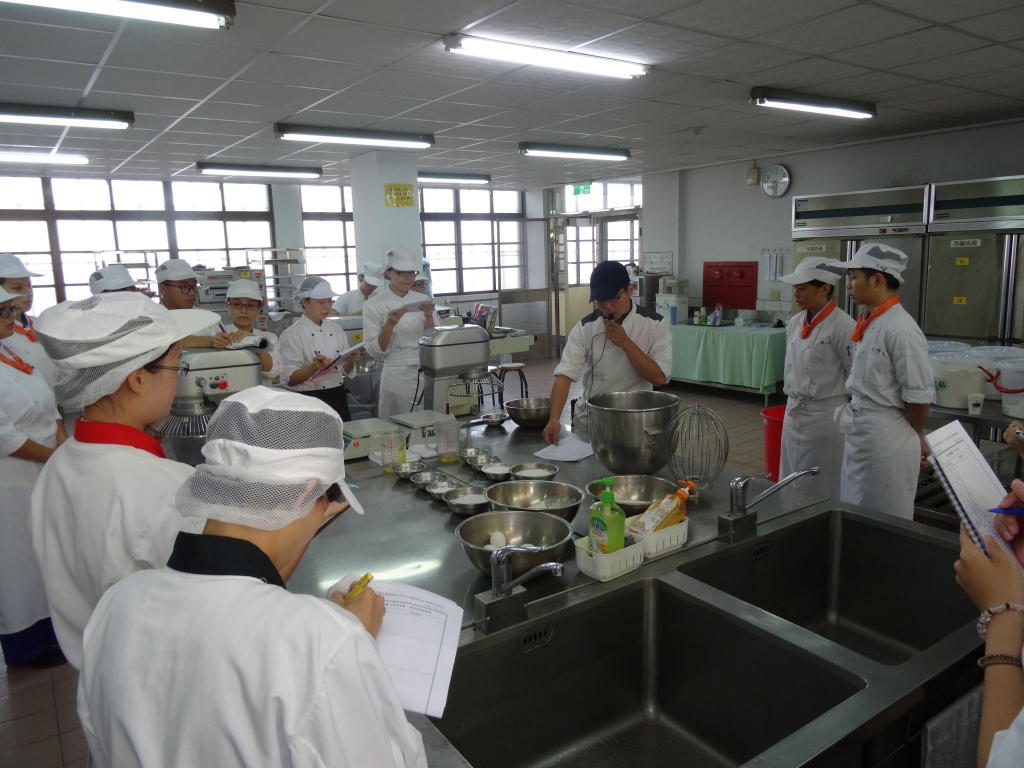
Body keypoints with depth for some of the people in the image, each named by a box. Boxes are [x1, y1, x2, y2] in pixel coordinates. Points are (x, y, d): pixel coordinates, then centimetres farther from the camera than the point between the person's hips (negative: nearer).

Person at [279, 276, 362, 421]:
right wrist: (314, 367, -30)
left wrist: (351, 361, -9)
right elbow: (290, 379, -14)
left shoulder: (336, 329, 7)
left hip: (339, 399, 6)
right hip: (310, 402, -5)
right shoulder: (293, 334, -10)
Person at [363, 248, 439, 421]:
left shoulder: (423, 300, 5)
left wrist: (429, 317, -12)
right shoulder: (374, 305, -4)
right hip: (398, 376, -3)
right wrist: (390, 324, -21)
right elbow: (375, 350, -8)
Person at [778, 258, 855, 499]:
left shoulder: (842, 326, -16)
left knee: (821, 491, 5)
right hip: (794, 414, 7)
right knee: (791, 487, 15)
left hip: (825, 417, -7)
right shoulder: (795, 322, 5)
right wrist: (792, 402, 16)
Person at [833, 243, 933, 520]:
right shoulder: (868, 323, 5)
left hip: (886, 441, -8)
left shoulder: (900, 330, -21)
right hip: (859, 435, 8)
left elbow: (918, 398, -16)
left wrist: (914, 438, -2)